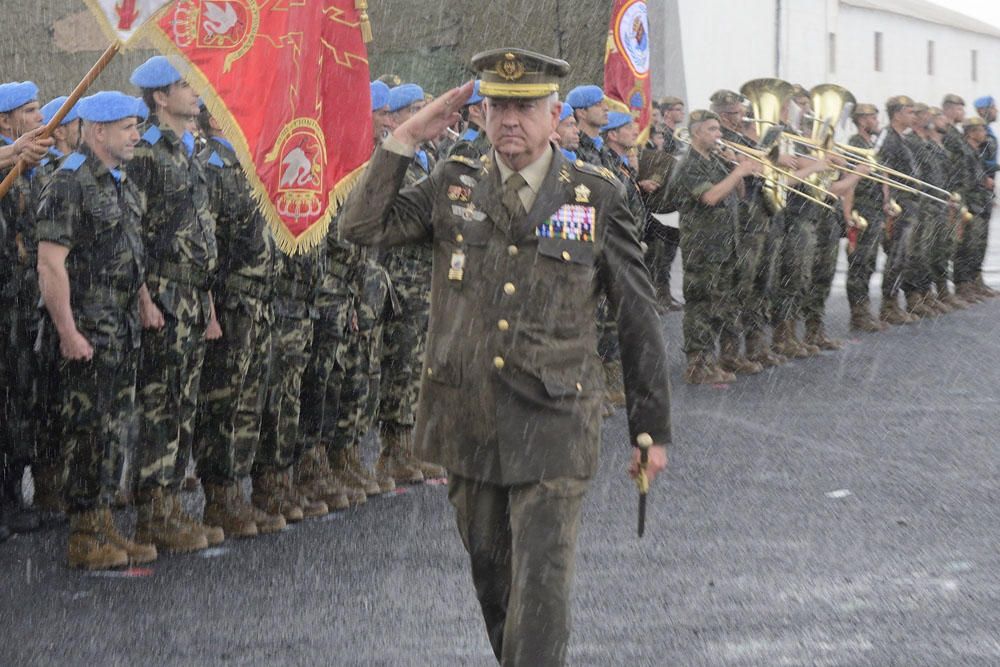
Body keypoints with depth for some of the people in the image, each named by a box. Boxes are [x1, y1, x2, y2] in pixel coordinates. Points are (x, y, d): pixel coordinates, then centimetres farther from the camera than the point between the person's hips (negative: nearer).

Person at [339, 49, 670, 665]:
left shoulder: (598, 197, -3)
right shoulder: (454, 186, 5)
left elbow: (640, 318, 1)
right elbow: (361, 228, -3)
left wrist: (652, 428, 2)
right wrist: (405, 140, -7)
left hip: (552, 427, -3)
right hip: (468, 422, 4)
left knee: (540, 586, -8)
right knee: (490, 574, 17)